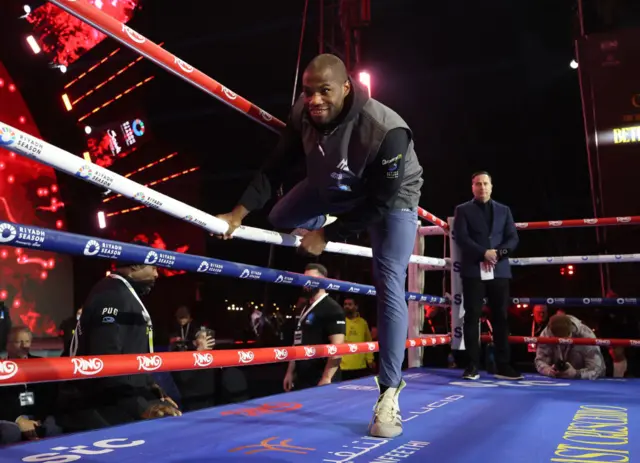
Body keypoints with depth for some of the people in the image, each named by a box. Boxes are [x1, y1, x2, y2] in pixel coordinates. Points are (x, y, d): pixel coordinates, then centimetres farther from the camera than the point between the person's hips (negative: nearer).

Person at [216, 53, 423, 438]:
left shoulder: (387, 131, -41)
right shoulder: (303, 113, -25)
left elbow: (379, 204, -32)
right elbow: (277, 167, -13)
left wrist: (327, 236, -26)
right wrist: (240, 212, -20)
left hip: (392, 197, -5)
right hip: (334, 187, 5)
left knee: (389, 286, -14)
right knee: (280, 218, 10)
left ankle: (389, 393, -4)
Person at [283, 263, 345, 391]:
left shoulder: (332, 309, -10)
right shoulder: (305, 309, 16)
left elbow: (337, 346, -18)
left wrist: (326, 378, -22)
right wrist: (290, 372, 16)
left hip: (320, 380, -8)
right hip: (301, 379, 8)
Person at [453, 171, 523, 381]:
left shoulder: (504, 210, 17)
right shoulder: (463, 210, 8)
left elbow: (513, 238, 8)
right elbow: (461, 237, -5)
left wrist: (498, 253, -11)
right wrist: (484, 253, -16)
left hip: (499, 271, 3)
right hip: (473, 270, -3)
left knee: (501, 318, 2)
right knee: (472, 317, -3)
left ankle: (503, 366, 8)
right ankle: (473, 365, 1)